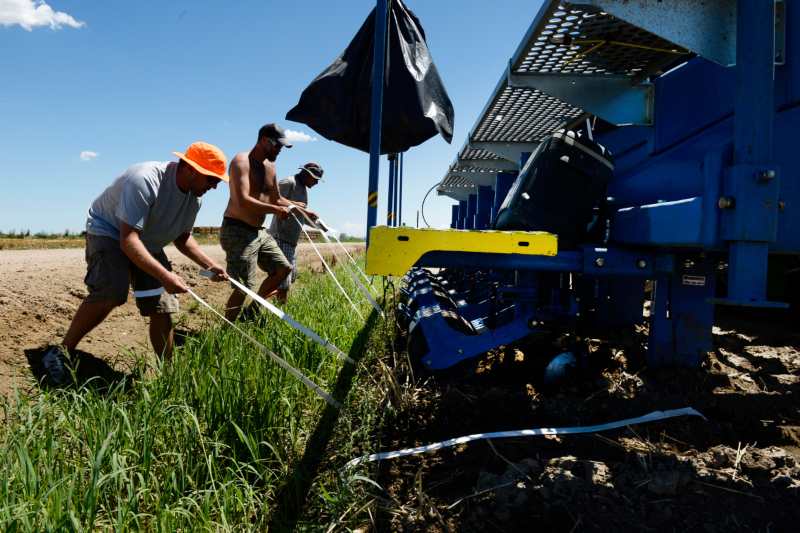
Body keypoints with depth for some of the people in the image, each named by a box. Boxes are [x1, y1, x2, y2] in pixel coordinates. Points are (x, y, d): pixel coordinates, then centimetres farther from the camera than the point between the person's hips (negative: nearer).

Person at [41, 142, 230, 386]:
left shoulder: (194, 196, -9)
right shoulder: (145, 180, -33)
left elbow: (182, 238, 5)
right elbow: (128, 239, -37)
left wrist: (210, 265, -9)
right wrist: (164, 276, -46)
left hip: (148, 243, 7)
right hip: (108, 231, -6)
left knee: (163, 307, -3)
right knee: (111, 292, -30)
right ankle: (60, 353, -12)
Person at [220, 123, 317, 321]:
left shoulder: (270, 166, 14)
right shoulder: (242, 161, -14)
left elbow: (276, 199, 25)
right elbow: (242, 201, -27)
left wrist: (303, 211, 17)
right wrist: (276, 210, -26)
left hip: (259, 231, 9)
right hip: (238, 231, -9)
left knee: (283, 268, 13)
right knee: (243, 287, -11)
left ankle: (252, 311, 22)